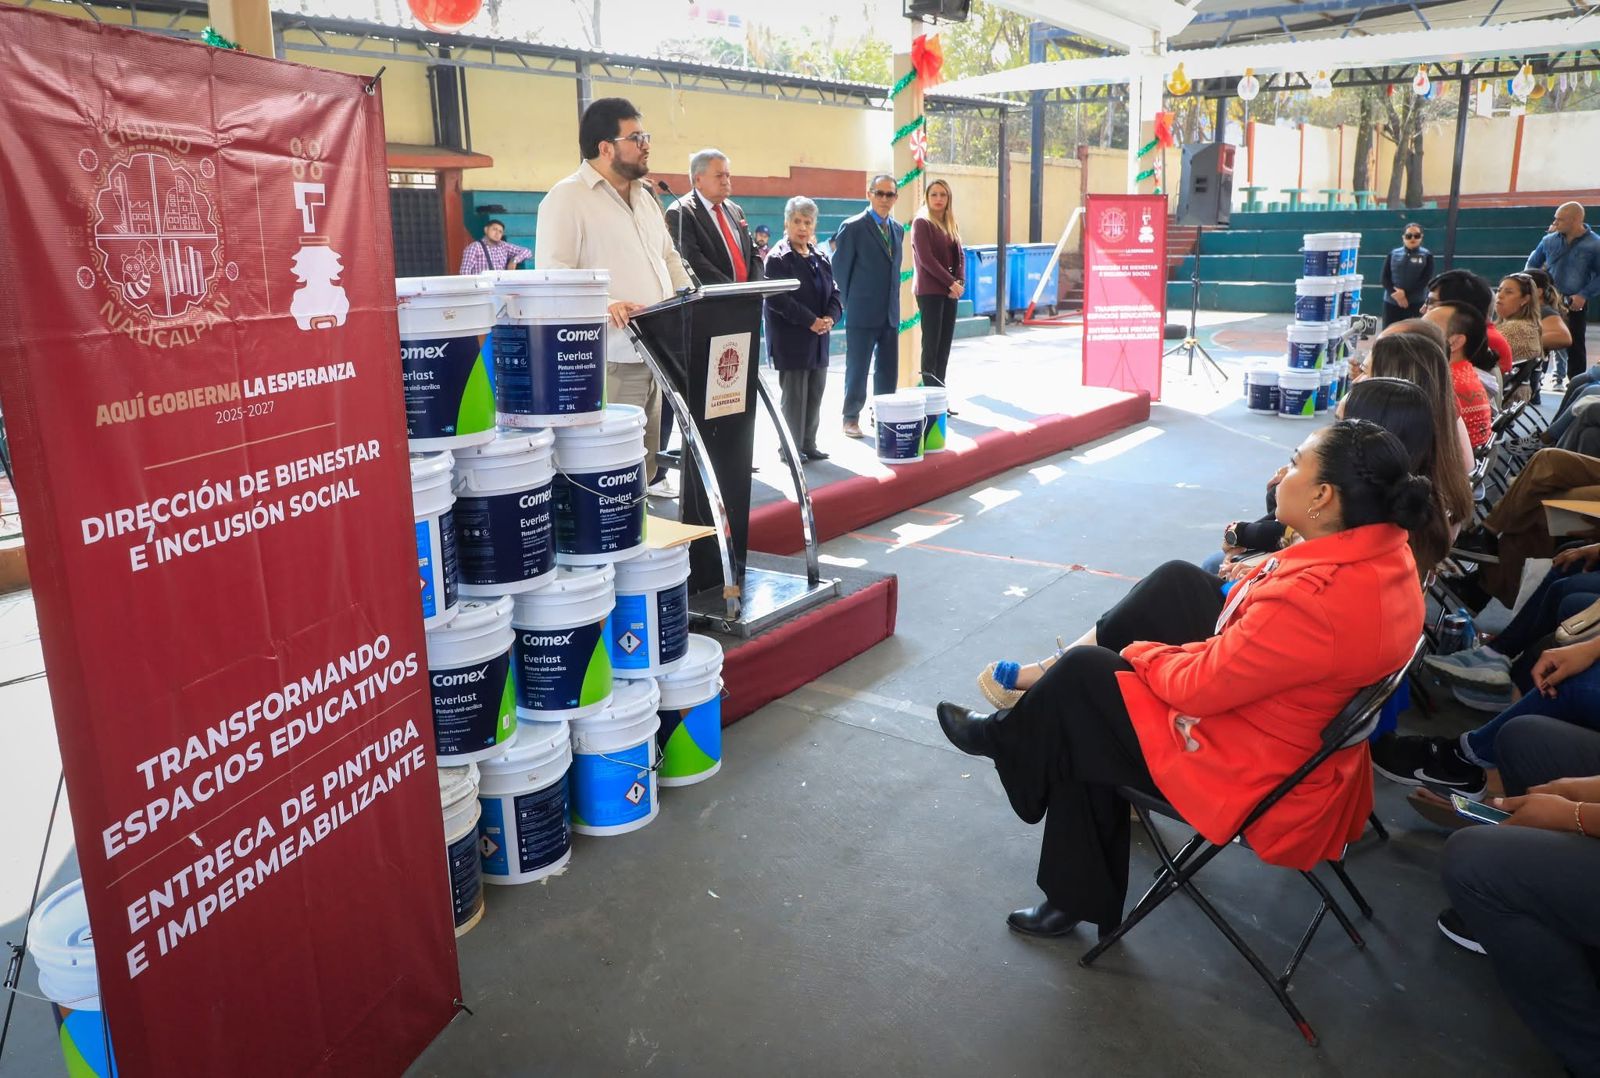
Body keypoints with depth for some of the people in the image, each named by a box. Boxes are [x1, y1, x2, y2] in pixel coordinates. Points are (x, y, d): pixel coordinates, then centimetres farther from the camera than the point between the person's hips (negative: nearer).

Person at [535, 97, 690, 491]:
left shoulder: (645, 196, 20)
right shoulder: (567, 198, -6)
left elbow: (669, 258, 29)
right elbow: (554, 276, -15)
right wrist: (602, 304, -30)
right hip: (610, 359, -8)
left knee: (645, 463, 9)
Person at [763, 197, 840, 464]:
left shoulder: (820, 258, 14)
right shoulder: (778, 258, -8)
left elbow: (834, 292, 15)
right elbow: (777, 299, -17)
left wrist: (830, 317, -6)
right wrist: (811, 321, -19)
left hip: (819, 338, 7)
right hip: (791, 339, -7)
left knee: (815, 392, 10)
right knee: (794, 394, -3)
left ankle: (808, 444, 20)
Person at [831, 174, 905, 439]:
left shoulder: (897, 229, 12)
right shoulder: (852, 227, -8)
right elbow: (840, 269, -5)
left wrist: (894, 303, 11)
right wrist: (848, 305, -2)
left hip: (890, 314, 6)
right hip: (862, 314, -6)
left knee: (889, 371, 9)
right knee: (857, 370, 3)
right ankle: (851, 419, 14)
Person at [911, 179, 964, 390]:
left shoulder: (952, 225, 16)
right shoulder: (921, 223, -5)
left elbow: (960, 256, 14)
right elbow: (926, 259, -13)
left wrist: (960, 281, -5)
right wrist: (951, 282, -14)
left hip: (950, 291, 7)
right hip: (929, 291, -7)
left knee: (945, 343, 5)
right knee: (931, 343, -8)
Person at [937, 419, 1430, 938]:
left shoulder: (1315, 602, -36)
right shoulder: (1385, 547, -9)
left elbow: (1198, 686, -24)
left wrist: (1142, 653, -7)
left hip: (1248, 771, -9)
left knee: (1082, 680, -4)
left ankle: (1004, 735, 31)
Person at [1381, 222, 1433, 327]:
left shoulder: (1426, 255, 2)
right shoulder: (1393, 254, 7)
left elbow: (1426, 279, -5)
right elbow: (1385, 277, 3)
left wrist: (1405, 293, -15)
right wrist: (1394, 293, -12)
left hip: (1416, 303, -2)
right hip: (1391, 302, 2)